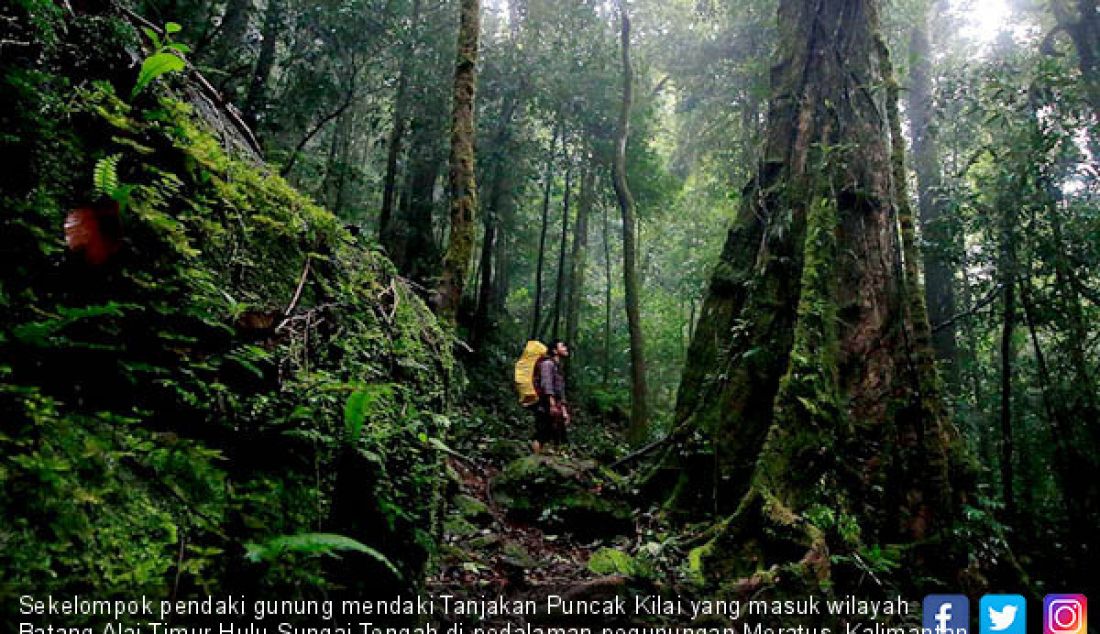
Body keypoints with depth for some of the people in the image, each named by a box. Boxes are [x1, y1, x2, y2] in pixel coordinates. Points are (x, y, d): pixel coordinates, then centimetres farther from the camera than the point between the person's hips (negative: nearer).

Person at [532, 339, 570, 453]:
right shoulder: (548, 363, -3)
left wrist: (564, 411, 21)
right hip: (546, 407, -9)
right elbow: (546, 384, -17)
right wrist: (552, 404, -26)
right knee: (541, 438, -14)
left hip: (555, 408, 9)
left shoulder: (558, 367, 26)